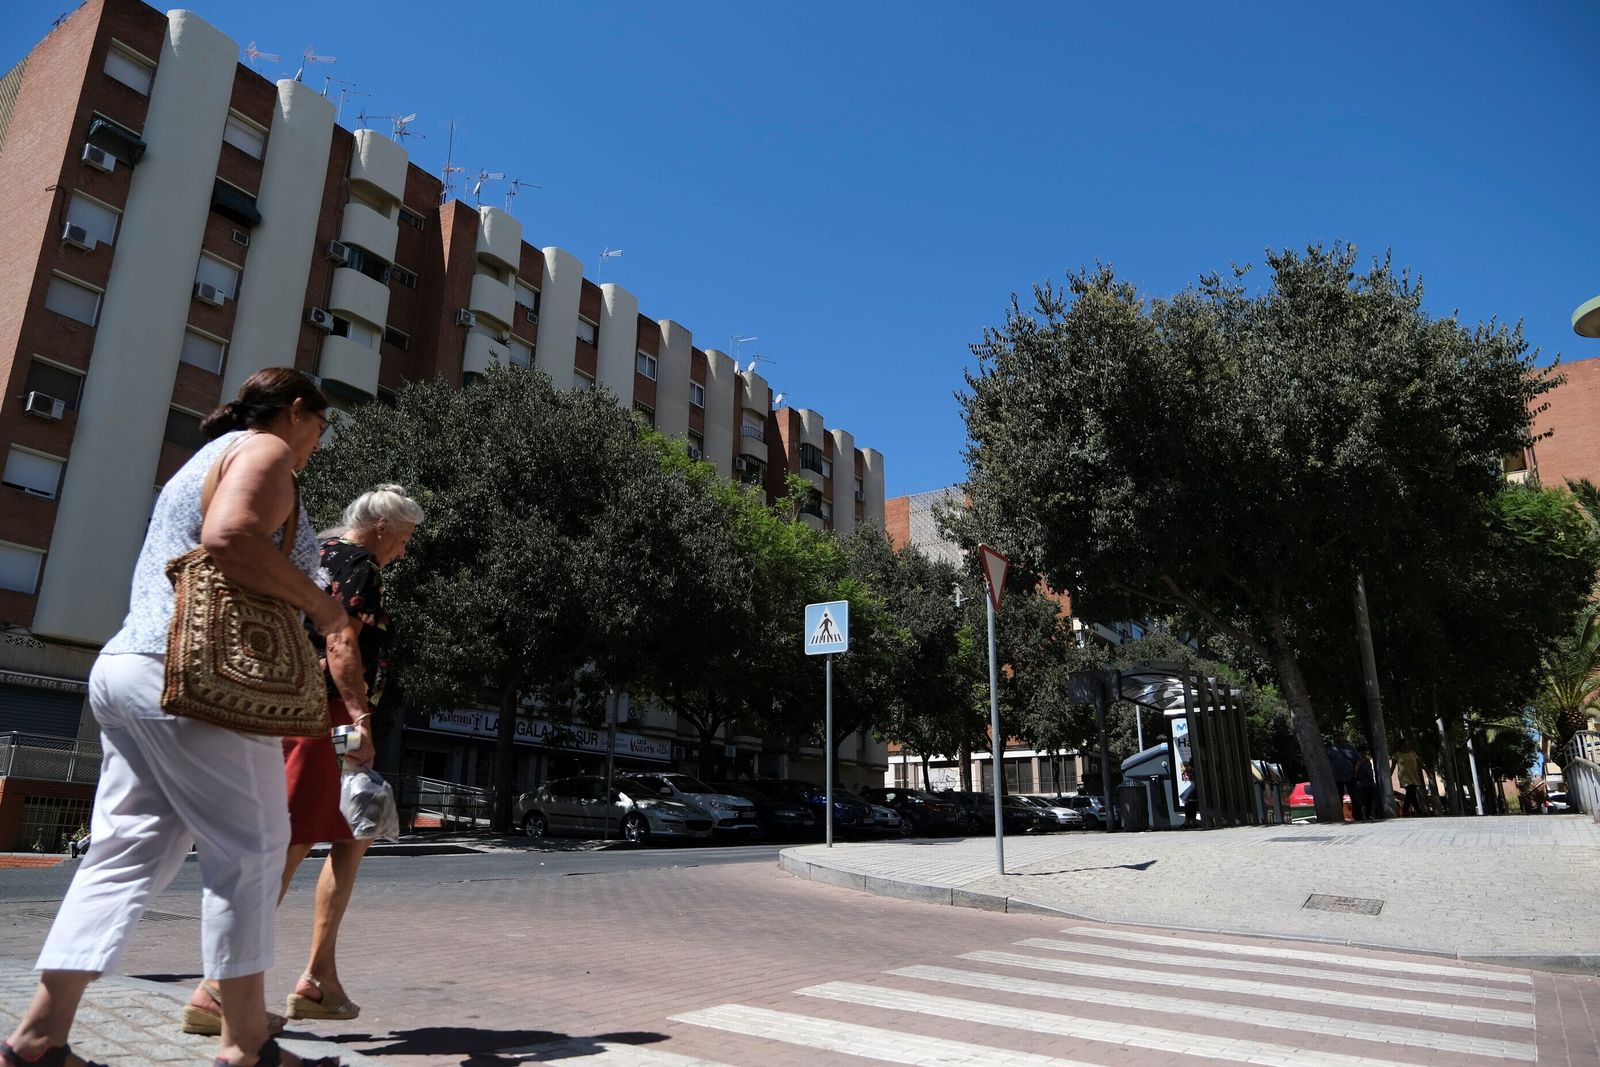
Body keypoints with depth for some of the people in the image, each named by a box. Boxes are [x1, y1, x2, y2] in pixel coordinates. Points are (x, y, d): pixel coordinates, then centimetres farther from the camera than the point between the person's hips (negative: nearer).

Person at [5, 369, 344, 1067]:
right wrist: (318, 603, -11)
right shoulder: (266, 449, -2)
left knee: (129, 851, 11)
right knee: (249, 847, -3)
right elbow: (229, 538, -21)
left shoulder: (206, 459, 27)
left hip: (126, 668, 10)